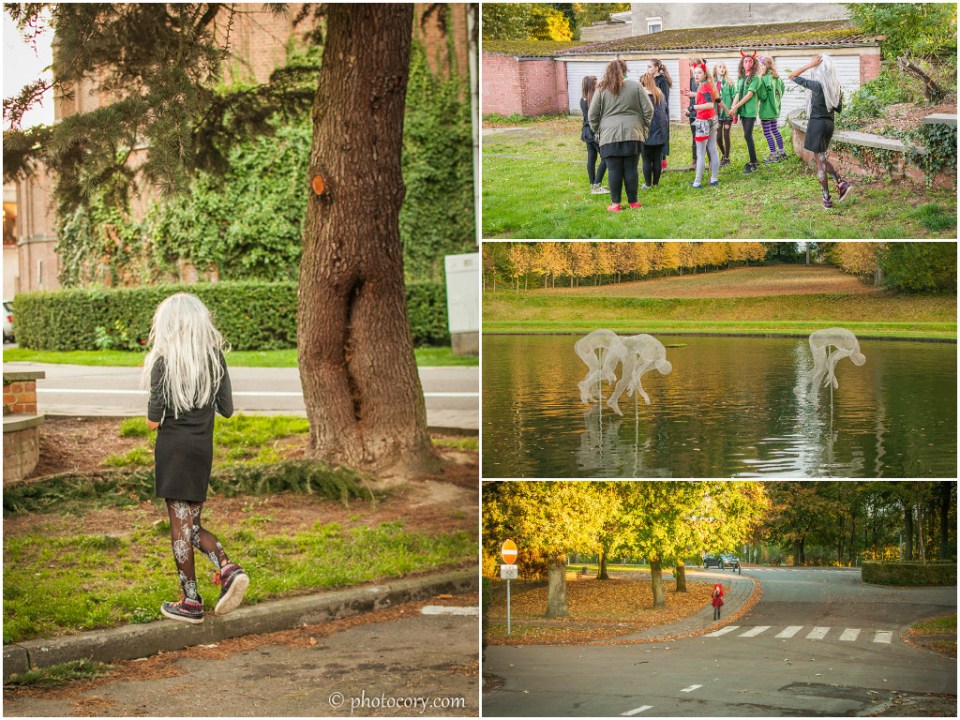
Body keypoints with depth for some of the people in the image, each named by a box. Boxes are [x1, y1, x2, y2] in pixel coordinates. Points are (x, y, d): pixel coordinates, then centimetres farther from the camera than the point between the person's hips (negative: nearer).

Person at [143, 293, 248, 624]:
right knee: (191, 524, 15)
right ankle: (228, 569, -7)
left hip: (173, 448, -5)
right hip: (203, 448, 5)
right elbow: (227, 410, 7)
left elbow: (153, 422, -13)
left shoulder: (164, 363, -11)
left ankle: (191, 602, 3)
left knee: (180, 524, 1)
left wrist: (152, 414, 9)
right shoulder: (216, 358, 1)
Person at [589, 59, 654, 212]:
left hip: (609, 135, -1)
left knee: (614, 169, 2)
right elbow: (648, 110, 3)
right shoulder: (635, 86, 4)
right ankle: (633, 202, 11)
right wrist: (644, 126, 17)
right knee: (631, 168, 6)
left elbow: (593, 115, 4)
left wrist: (597, 131, 17)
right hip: (632, 134, 1)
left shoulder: (602, 89, 3)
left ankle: (615, 204, 4)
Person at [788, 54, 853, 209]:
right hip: (829, 123, 7)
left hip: (817, 123, -7)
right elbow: (839, 109, 12)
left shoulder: (817, 85, -18)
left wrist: (810, 64, -16)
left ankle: (827, 199, 5)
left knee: (820, 161, 2)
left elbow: (792, 76, -14)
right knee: (821, 159, 22)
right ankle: (842, 184, 9)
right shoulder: (836, 87, 1)